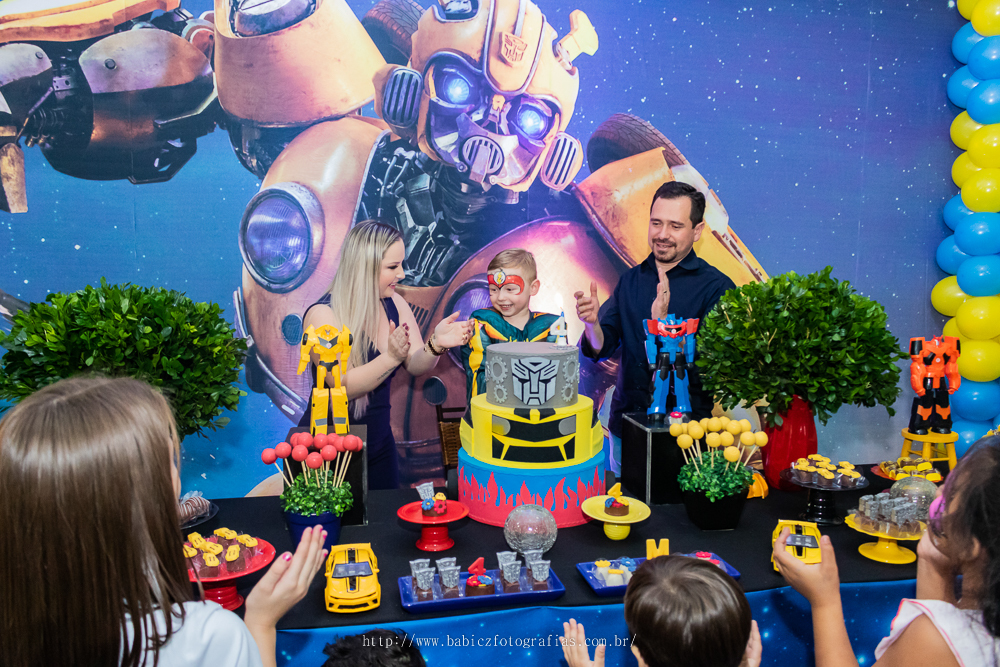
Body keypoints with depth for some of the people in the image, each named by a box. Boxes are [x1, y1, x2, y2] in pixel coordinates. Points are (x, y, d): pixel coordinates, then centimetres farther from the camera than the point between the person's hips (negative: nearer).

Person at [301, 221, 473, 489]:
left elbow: (416, 366, -5)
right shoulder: (322, 315, -18)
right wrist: (392, 357, -37)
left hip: (379, 441, 6)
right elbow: (343, 386, -25)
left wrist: (435, 344, -26)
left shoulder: (393, 304, 1)